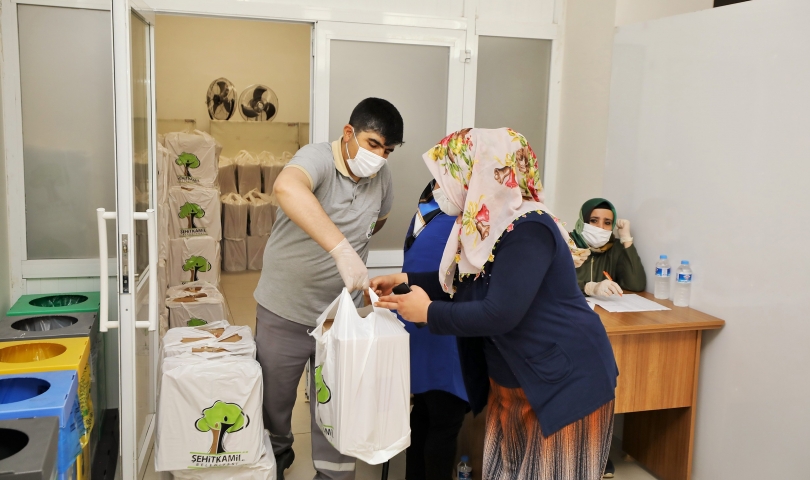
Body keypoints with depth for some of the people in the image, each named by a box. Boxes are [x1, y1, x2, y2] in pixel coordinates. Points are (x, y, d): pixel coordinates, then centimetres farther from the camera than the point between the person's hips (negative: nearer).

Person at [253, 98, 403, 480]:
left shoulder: (381, 178, -3)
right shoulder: (318, 158, -21)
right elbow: (286, 188, -47)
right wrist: (342, 249, -54)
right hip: (284, 311, -3)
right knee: (273, 403, 18)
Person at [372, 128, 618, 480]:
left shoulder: (528, 230, -25)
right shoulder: (486, 224, 1)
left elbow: (499, 314, -30)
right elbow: (463, 280, 16)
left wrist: (428, 312, -19)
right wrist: (405, 279, 6)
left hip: (564, 381, -9)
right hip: (511, 383, 9)